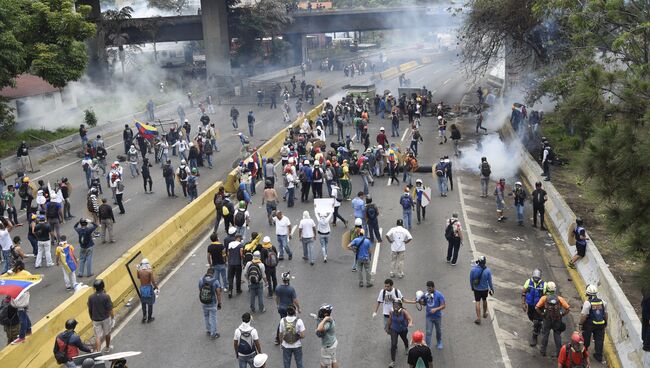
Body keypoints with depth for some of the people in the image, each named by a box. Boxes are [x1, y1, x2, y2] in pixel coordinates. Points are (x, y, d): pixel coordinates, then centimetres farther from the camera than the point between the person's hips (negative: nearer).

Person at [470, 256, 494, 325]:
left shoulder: (473, 269, -16)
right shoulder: (487, 270, -19)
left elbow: (471, 279, -5)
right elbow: (490, 281, -9)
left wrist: (472, 287, 12)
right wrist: (492, 289, 6)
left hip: (476, 289, 0)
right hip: (485, 289, 0)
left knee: (477, 302, 8)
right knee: (484, 300, 23)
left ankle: (478, 318, 5)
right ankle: (485, 313, 42)